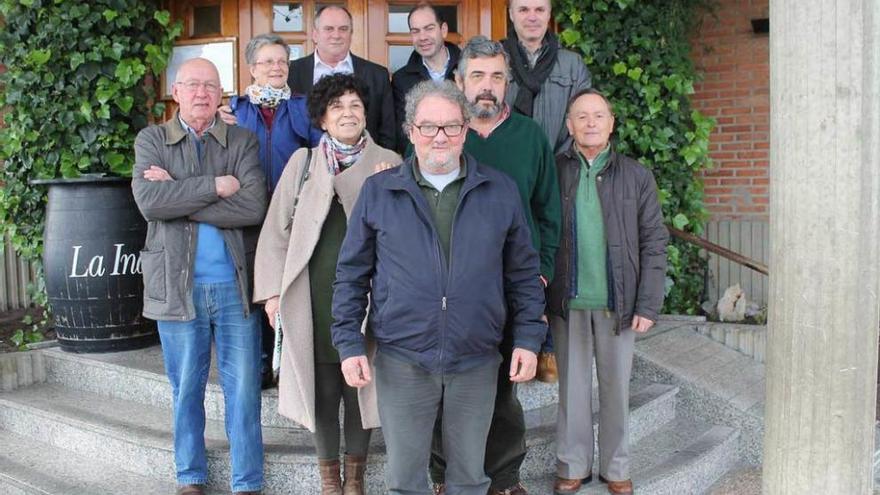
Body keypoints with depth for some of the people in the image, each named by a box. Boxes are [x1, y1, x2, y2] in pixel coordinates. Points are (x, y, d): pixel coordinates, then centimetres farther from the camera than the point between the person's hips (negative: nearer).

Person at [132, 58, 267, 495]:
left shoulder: (242, 141, 3)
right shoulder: (151, 140, 4)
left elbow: (254, 207, -13)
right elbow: (149, 202, -13)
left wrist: (178, 197, -13)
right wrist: (216, 185, -15)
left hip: (234, 284, 0)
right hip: (177, 285, 1)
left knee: (243, 389, 4)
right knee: (185, 389, 12)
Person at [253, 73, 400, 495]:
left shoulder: (389, 163, 3)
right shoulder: (303, 162, 5)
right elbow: (277, 230, 6)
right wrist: (273, 290, 2)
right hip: (314, 298, 1)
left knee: (360, 387, 9)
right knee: (322, 389, 9)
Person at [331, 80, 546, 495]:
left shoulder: (500, 191, 3)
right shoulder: (378, 192, 0)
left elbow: (523, 272, 7)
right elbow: (351, 275, 3)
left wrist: (528, 338, 1)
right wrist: (349, 344, -2)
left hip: (476, 360, 1)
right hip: (401, 361, -1)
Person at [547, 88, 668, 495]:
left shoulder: (636, 176, 2)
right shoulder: (552, 171, 1)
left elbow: (654, 244, 1)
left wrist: (648, 305, -5)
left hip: (617, 302, 0)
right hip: (567, 301, 0)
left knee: (616, 386, 10)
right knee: (572, 385, 10)